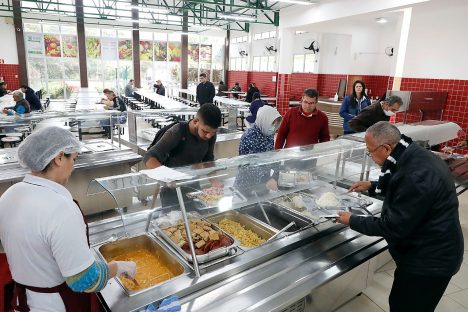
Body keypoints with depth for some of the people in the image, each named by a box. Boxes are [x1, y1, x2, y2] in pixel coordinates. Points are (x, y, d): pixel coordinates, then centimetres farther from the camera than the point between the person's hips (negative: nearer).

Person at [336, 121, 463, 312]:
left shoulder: (415, 176, -34)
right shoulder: (413, 156, -2)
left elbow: (393, 227, -27)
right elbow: (402, 190, 19)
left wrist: (352, 221, -15)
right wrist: (372, 186, 9)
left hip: (429, 261, -9)